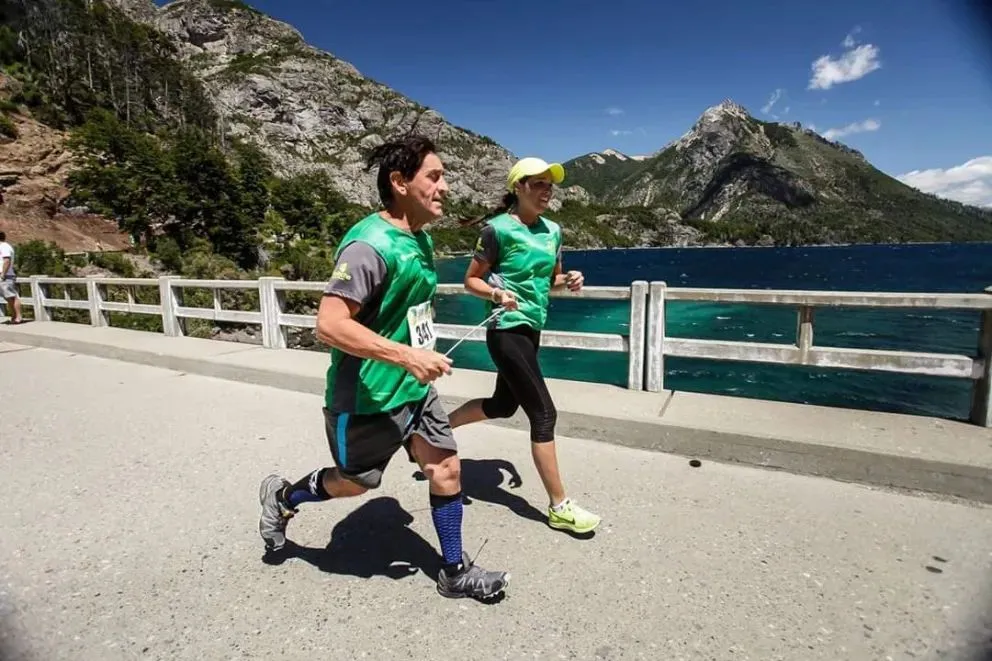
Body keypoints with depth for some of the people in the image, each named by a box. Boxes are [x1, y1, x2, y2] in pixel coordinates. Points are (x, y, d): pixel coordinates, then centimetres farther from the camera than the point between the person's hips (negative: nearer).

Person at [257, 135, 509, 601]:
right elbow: (329, 325, -29)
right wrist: (408, 355, -31)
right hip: (368, 397, -8)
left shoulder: (420, 239, 6)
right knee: (355, 481, 14)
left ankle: (455, 573, 27)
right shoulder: (370, 244, -24)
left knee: (447, 469, 8)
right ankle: (281, 498, 44)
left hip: (414, 388, 8)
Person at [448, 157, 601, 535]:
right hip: (507, 332, -8)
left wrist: (569, 281, -3)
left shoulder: (552, 230, 8)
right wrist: (496, 294, -26)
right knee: (544, 414, -6)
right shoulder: (498, 229, -12)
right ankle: (559, 507, 8)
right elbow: (471, 281, -7)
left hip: (532, 329, 8)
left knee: (503, 405, 20)